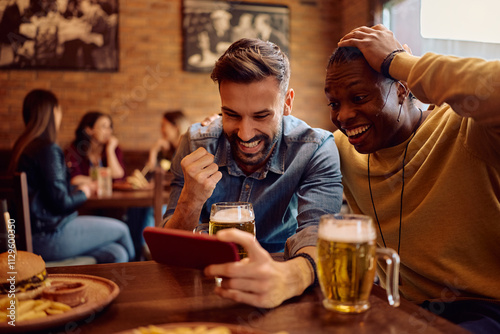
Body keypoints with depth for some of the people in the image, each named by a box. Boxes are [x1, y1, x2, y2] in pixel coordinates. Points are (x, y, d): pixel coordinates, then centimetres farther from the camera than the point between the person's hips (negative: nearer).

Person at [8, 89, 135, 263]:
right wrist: (82, 193, 0)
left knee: (117, 254, 6)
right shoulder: (48, 149, -19)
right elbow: (61, 202, -20)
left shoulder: (23, 146, 10)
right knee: (121, 229, 5)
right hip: (50, 238, -9)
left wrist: (76, 188, 18)